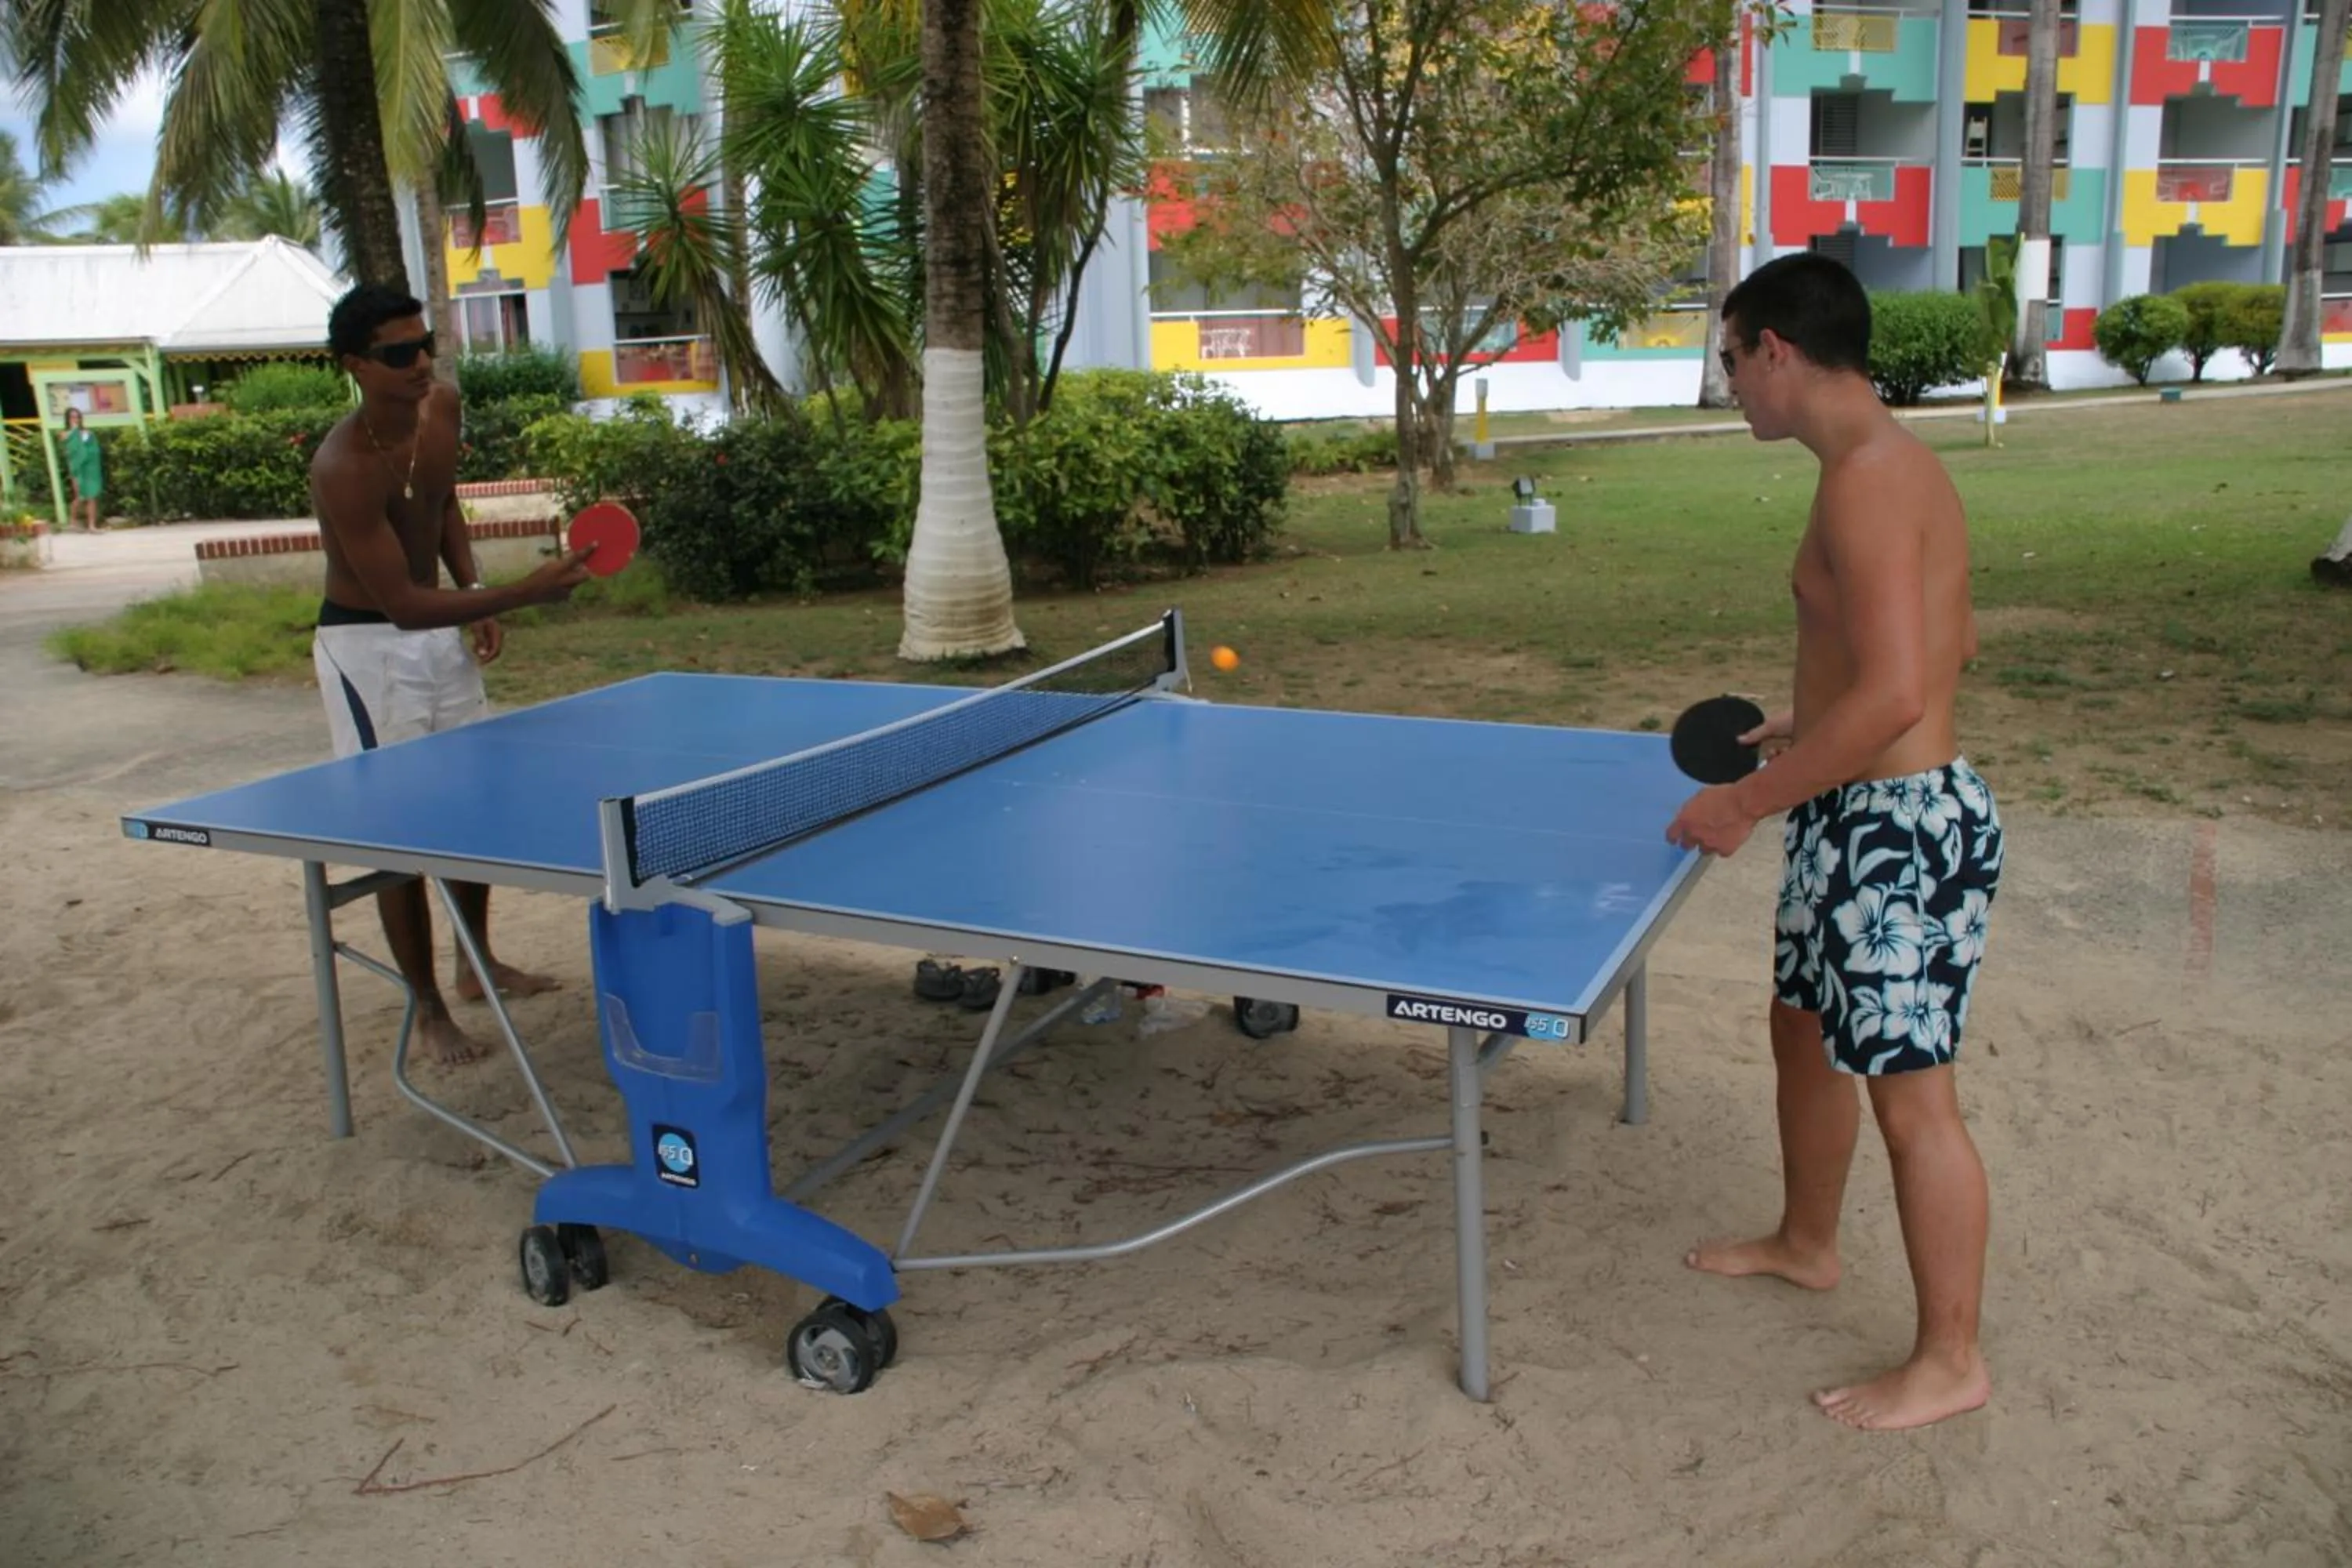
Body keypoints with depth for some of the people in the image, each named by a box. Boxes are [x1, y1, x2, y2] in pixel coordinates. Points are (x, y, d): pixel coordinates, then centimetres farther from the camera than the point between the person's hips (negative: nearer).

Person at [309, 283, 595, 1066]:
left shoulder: (442, 405, -6)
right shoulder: (342, 468, -28)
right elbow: (403, 604, -30)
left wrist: (475, 596, 0)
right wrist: (524, 591, -38)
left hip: (440, 633, 8)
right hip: (368, 646, -7)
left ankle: (477, 963, 34)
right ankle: (428, 1007, 10)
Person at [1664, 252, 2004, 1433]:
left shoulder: (1867, 480, -21)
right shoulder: (1885, 465, 11)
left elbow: (1895, 693, -28)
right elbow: (1947, 646, 20)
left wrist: (1747, 801, -20)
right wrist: (1804, 728, 20)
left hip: (1904, 831, -11)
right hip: (1854, 819, 11)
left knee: (1909, 1095, 1)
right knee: (1804, 1031, 24)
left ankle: (1949, 1361, 18)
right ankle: (1804, 1243, 45)